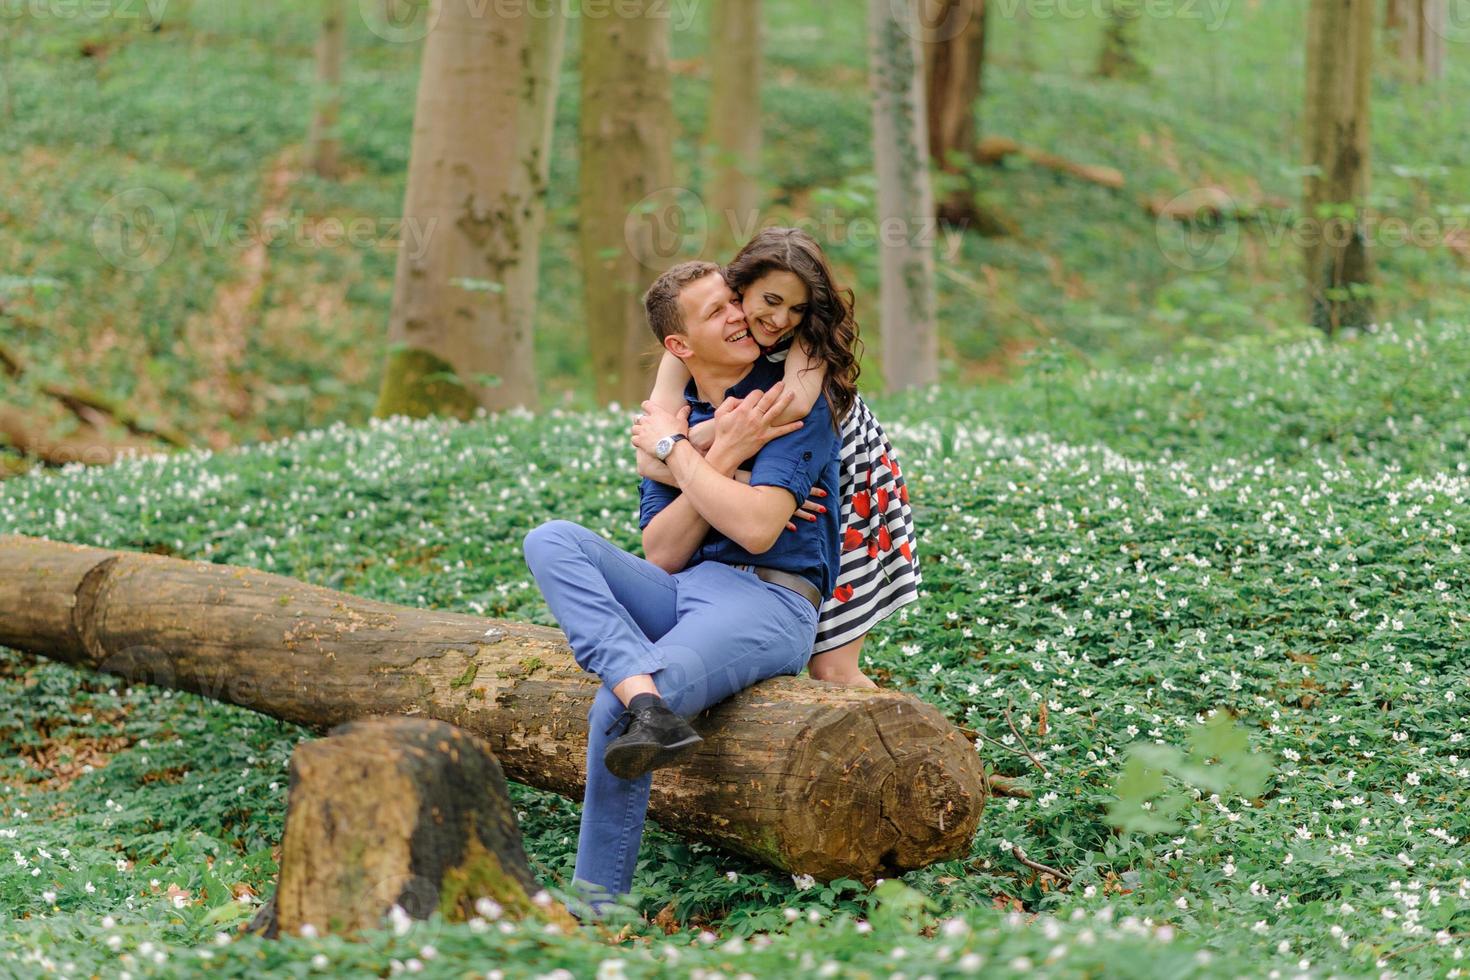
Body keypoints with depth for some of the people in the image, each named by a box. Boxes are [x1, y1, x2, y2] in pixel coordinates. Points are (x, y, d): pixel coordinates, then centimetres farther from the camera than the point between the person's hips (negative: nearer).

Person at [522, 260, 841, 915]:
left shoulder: (794, 400, -2)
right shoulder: (671, 419, 16)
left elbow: (757, 529, -15)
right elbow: (662, 554, 4)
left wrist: (674, 450, -5)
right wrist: (722, 454, -7)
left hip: (767, 602, -6)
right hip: (679, 591, 6)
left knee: (612, 710, -28)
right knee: (552, 541, -17)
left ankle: (598, 901, -17)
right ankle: (646, 699, -38)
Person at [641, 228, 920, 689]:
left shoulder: (813, 329, -22)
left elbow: (796, 402, -44)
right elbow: (652, 458, -32)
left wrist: (710, 433, -35)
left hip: (846, 490, -2)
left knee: (830, 670, -5)